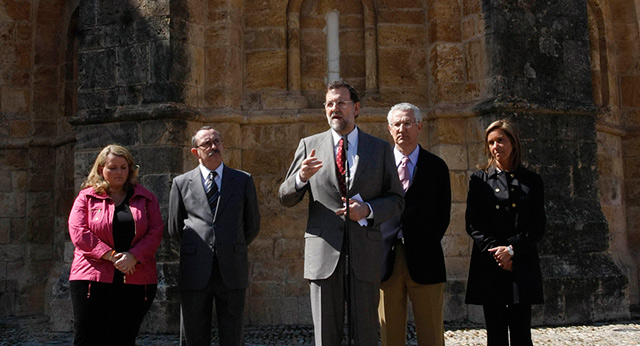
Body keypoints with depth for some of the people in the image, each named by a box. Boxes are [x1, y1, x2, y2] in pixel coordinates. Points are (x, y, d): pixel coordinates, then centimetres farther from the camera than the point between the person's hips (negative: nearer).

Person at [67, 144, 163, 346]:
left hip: (135, 282, 1)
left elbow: (155, 233, 3)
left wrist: (133, 256, -13)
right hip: (92, 279, -1)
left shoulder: (146, 198, 12)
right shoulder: (86, 197, 9)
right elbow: (78, 232, -4)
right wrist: (111, 255, -13)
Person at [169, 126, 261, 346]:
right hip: (195, 274, 0)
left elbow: (252, 225, 14)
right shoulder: (181, 183, 8)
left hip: (232, 272, 0)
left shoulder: (243, 180, 8)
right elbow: (174, 229, 14)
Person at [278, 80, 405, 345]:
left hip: (365, 253, 0)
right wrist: (301, 177, -13)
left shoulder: (380, 149, 9)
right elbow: (285, 199, 8)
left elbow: (397, 200, 9)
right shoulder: (309, 145, 9)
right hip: (323, 253, 0)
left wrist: (368, 209, -11)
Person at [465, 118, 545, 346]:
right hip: (489, 266, 0)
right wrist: (496, 252, -10)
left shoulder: (532, 181, 9)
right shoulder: (479, 180, 9)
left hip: (522, 266, 0)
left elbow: (538, 227, 3)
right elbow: (473, 224, 2)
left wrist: (511, 249, -11)